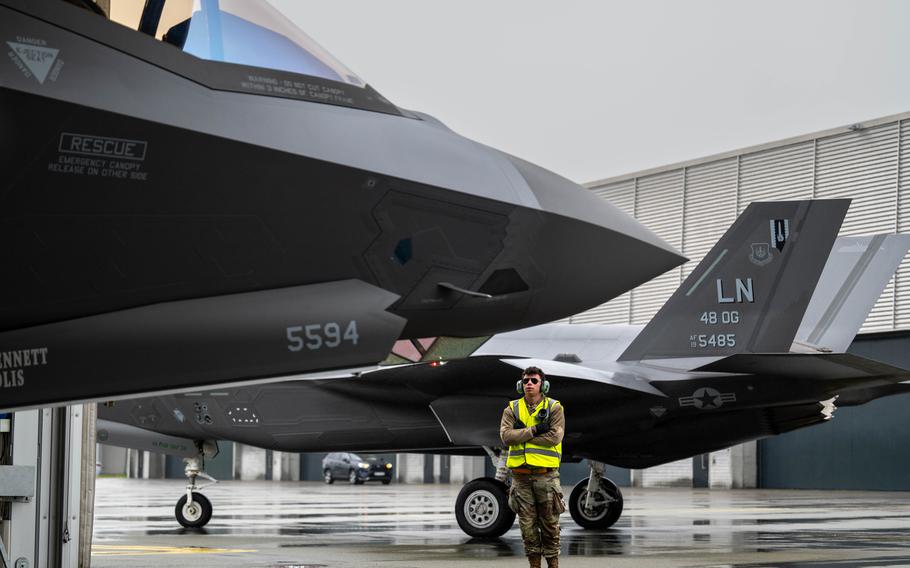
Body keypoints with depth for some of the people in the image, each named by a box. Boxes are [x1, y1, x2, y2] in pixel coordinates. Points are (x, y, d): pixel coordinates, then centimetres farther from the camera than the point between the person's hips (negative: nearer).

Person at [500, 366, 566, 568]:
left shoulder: (554, 407, 2)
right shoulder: (512, 409, 9)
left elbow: (555, 437, -13)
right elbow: (505, 435, -7)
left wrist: (521, 436, -11)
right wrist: (534, 430, -15)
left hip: (546, 474, -2)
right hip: (520, 475, 2)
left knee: (550, 523, 2)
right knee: (527, 523, 6)